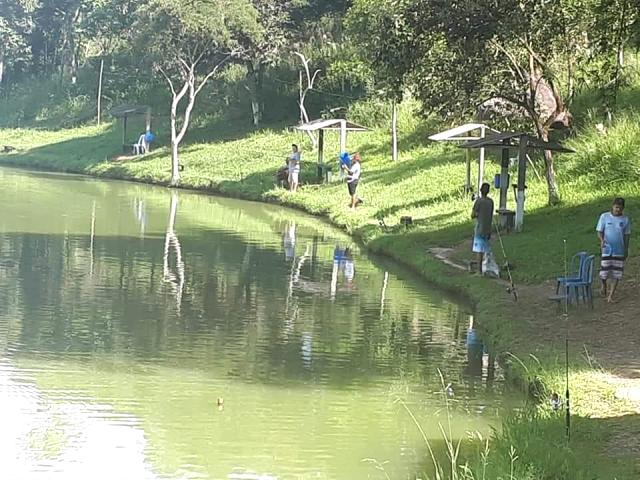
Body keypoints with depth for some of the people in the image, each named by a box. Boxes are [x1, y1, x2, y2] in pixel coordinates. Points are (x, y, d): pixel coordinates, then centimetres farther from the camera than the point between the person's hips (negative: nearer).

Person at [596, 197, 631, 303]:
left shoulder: (625, 220, 1)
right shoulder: (604, 217, -3)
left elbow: (626, 235, 8)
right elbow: (599, 231, 0)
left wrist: (626, 250, 9)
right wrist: (602, 240, -20)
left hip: (619, 251, 1)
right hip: (607, 249, -1)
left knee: (616, 274, 0)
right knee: (604, 273, -5)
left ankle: (611, 296, 9)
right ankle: (604, 286, 27)